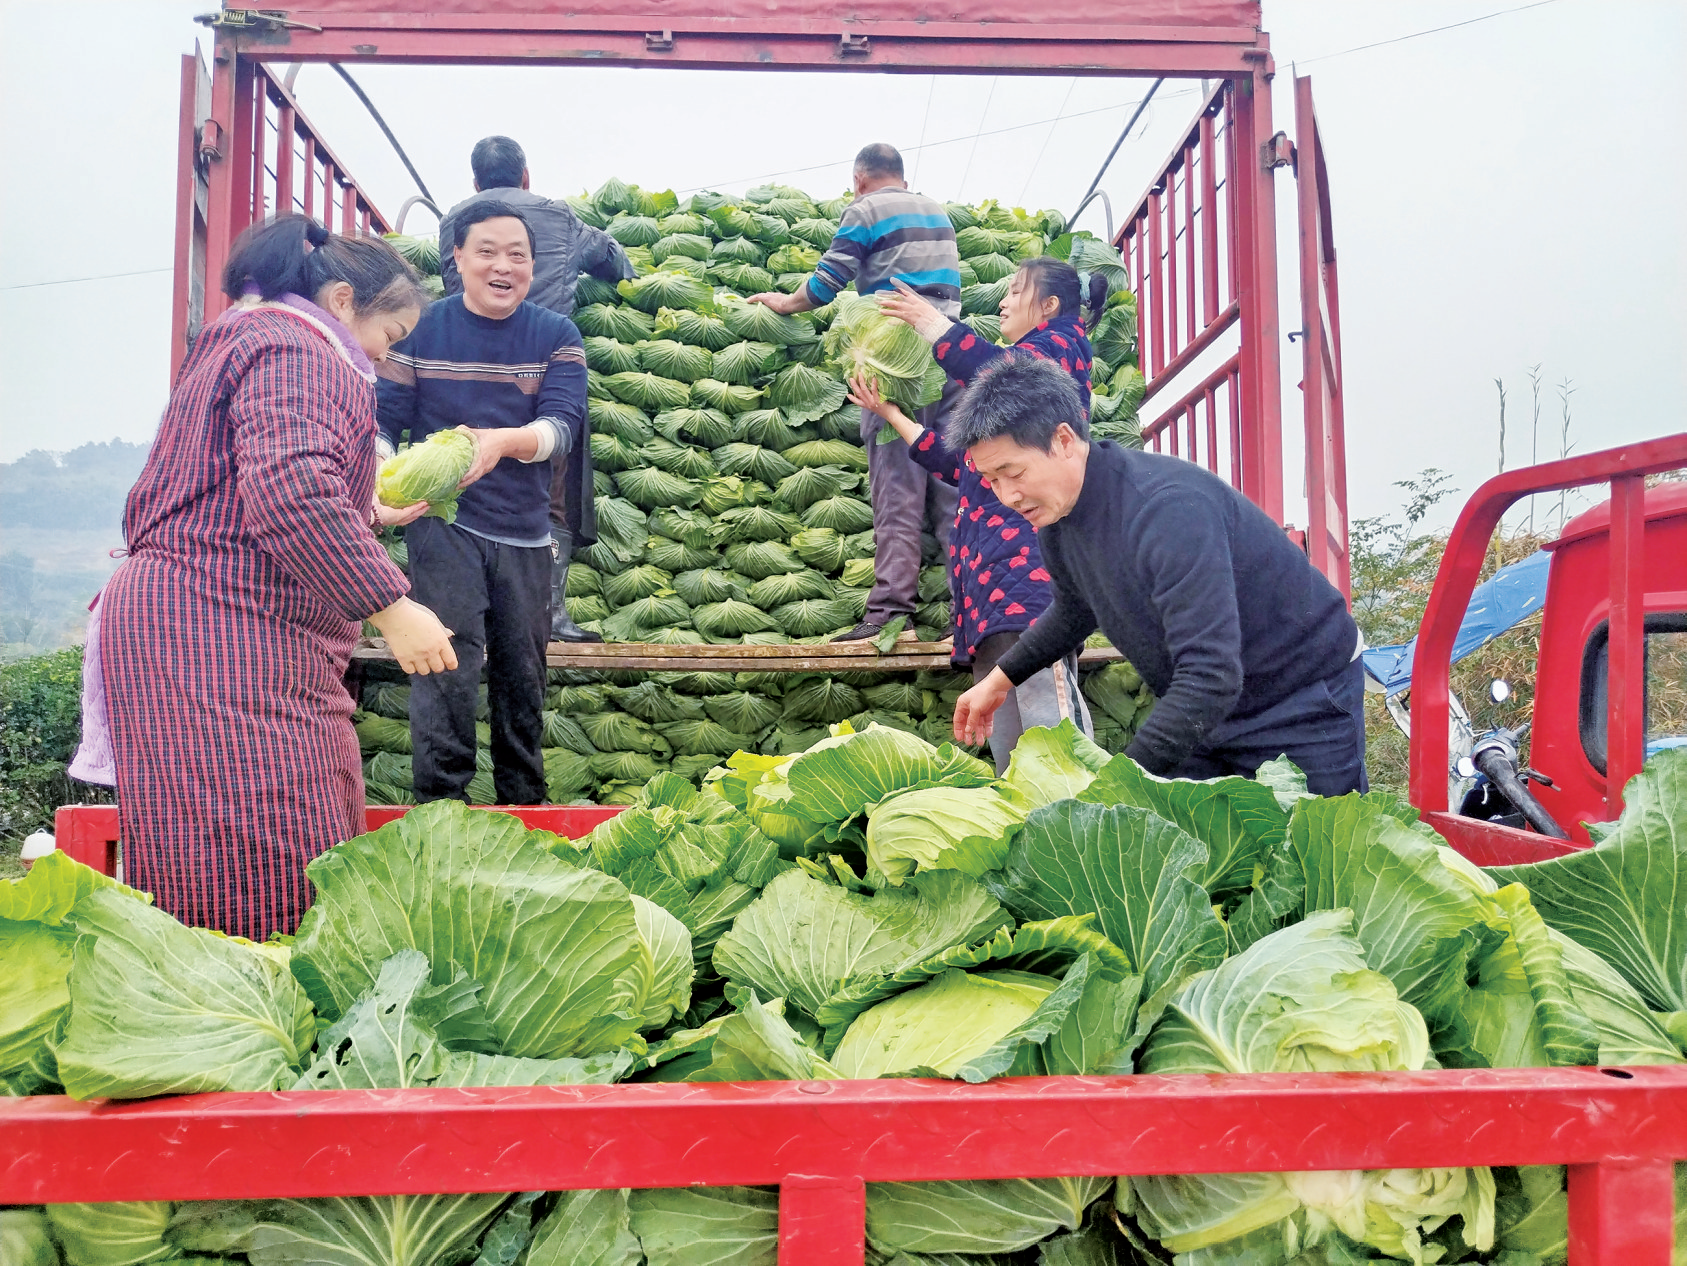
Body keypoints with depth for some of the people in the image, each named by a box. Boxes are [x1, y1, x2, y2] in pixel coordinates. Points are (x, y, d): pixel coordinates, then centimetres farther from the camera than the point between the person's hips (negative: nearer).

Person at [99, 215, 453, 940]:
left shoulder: (241, 337, 28)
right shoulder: (295, 349, -8)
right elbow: (292, 489, -25)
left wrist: (367, 516, 38)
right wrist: (391, 606, -23)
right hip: (226, 638, -11)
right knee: (269, 887, -14)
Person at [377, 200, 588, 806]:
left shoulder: (556, 335, 2)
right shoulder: (420, 329, 0)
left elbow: (565, 424, -11)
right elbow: (383, 418, -1)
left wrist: (501, 442, -32)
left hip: (525, 529, 2)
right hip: (442, 521, -2)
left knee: (522, 671, 10)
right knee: (450, 657, -14)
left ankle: (524, 803, 25)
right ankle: (441, 801, -5)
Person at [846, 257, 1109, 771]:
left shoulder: (1058, 347, 8)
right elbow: (957, 462, 31)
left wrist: (931, 322, -7)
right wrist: (889, 413, 33)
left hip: (1030, 543, -9)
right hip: (986, 553, 9)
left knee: (1044, 698, -23)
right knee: (1005, 736, 2)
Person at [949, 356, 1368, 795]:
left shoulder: (1170, 508, -34)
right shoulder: (1056, 514, -6)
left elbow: (1211, 676, -40)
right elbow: (1075, 610, 18)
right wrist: (1000, 679, 16)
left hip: (1304, 703, -7)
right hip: (1201, 711, 7)